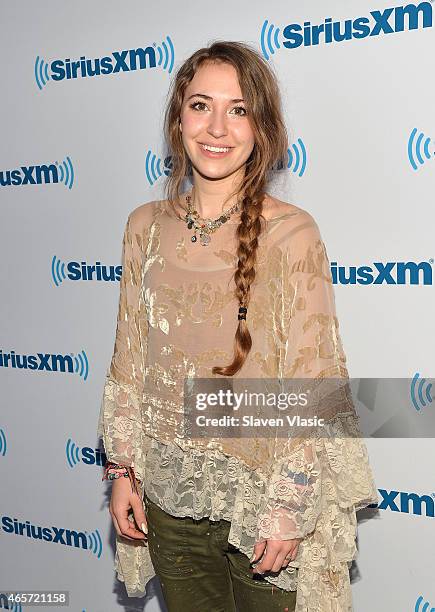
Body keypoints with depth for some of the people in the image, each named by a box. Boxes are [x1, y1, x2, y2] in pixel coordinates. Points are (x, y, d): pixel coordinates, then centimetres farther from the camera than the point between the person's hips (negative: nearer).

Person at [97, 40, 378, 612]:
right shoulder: (146, 226, 0)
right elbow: (130, 358, 6)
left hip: (260, 495, -4)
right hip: (169, 493, 4)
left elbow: (311, 383, -12)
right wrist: (123, 469, 5)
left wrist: (290, 508, -12)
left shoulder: (291, 234, -13)